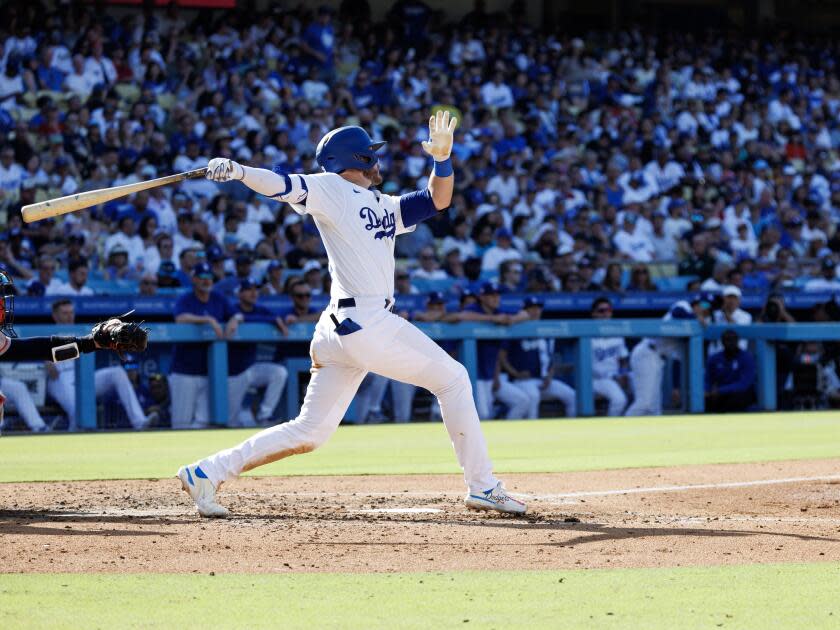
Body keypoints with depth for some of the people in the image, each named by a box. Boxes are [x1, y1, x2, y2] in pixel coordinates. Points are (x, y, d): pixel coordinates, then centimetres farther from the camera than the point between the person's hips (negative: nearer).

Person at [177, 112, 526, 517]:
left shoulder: (384, 207, 23)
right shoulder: (330, 189, 0)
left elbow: (438, 200, 22)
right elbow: (281, 185, -14)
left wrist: (442, 157, 4)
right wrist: (238, 171, -33)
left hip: (341, 331, 9)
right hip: (366, 323, -9)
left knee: (309, 433, 5)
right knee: (453, 378, 4)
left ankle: (207, 472, 2)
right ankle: (482, 487, 10)